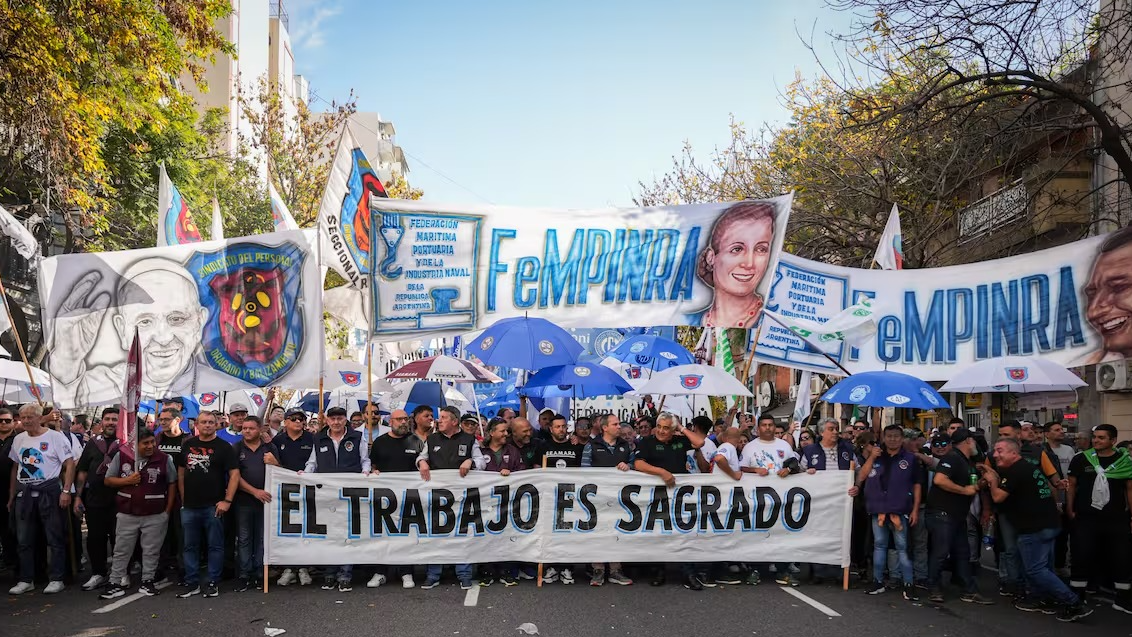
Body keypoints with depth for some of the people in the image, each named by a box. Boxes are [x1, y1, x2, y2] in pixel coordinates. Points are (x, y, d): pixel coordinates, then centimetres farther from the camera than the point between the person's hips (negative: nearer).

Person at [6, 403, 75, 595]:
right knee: (24, 540, 10)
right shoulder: (18, 439, 10)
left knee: (55, 539, 1)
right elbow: (15, 468, 18)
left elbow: (70, 464, -9)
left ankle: (57, 579, 8)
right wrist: (12, 496, 15)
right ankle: (26, 580, 21)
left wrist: (66, 491, -16)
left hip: (49, 491, -5)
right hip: (24, 493, 6)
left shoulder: (55, 437, -7)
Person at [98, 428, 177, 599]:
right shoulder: (121, 456, -1)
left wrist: (168, 510, -1)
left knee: (151, 551, 8)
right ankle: (116, 584, 19)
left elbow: (172, 484, 3)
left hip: (155, 516, -1)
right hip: (127, 514, 1)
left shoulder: (164, 459, -4)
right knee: (122, 550, 9)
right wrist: (128, 480, -14)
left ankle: (147, 582, 20)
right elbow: (108, 480, 5)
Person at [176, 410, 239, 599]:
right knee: (190, 546, 11)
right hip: (189, 506, 4)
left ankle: (213, 583, 12)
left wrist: (227, 501, -15)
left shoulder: (223, 447, -3)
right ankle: (192, 583, 21)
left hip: (213, 506, -4)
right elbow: (181, 472, 16)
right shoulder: (187, 445, 10)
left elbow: (234, 474, -8)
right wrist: (183, 498, 8)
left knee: (215, 546, 3)